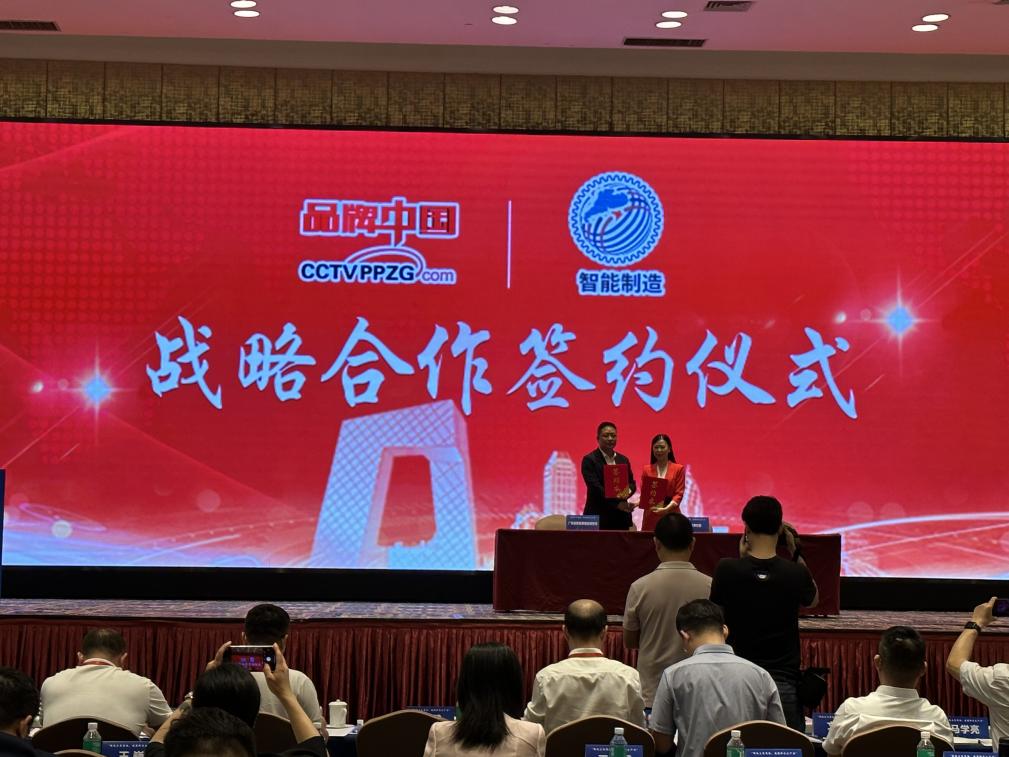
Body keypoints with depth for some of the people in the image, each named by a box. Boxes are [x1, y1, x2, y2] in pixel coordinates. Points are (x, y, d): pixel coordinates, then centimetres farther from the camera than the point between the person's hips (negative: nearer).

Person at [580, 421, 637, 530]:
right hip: (598, 518, -5)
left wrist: (628, 491, -11)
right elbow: (595, 487, -13)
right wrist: (617, 503, -20)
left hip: (621, 518, 5)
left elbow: (632, 483, 14)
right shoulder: (589, 460, -3)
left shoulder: (623, 460, 15)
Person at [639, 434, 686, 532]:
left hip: (670, 516, -2)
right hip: (650, 517, 2)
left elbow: (679, 494, -2)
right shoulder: (647, 470, 10)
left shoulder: (678, 469, 4)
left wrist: (666, 508, -17)